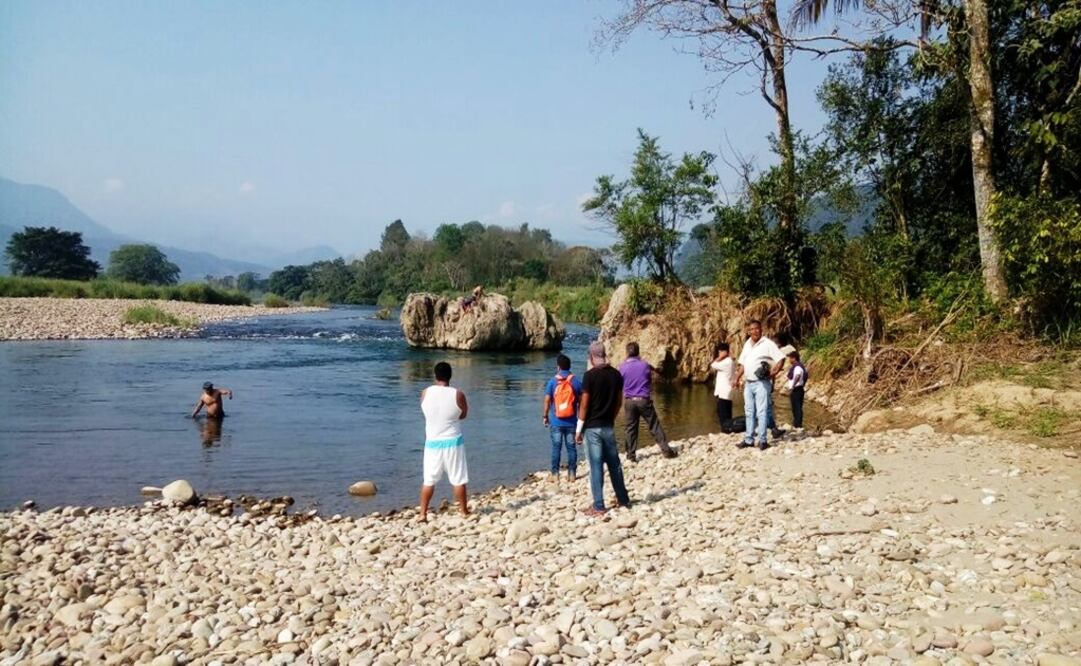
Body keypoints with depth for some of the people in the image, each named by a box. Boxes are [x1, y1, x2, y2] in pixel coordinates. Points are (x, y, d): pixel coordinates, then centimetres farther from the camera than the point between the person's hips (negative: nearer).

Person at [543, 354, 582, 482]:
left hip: (556, 422, -1)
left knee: (556, 448, 6)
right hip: (571, 422, 1)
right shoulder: (576, 381, -2)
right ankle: (572, 473, 10)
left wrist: (545, 416, 8)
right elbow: (581, 401, 1)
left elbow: (547, 401, -4)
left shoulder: (552, 381, -5)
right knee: (571, 447, 7)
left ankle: (555, 474, 8)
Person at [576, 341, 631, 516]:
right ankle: (623, 500, 25)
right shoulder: (616, 374, 2)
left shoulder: (590, 375, -13)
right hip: (609, 426, 5)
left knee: (596, 465, -1)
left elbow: (584, 405, -13)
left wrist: (578, 430, -6)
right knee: (614, 463, 15)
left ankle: (598, 506, 2)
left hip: (592, 427, -5)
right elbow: (619, 402, 9)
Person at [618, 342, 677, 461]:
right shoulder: (645, 365, -2)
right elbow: (650, 382, 9)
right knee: (655, 426, 5)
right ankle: (666, 450, 7)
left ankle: (631, 455, 8)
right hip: (644, 400, -1)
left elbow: (620, 386, 8)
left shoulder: (622, 367, -2)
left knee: (631, 429, 7)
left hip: (629, 401, 1)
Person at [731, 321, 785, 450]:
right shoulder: (747, 345, 13)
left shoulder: (767, 344, -8)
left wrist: (772, 373, -17)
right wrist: (737, 379, 13)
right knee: (749, 412, 10)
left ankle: (763, 440, -3)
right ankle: (749, 439, 16)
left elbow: (781, 359, -11)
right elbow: (742, 364, 19)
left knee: (762, 412, -7)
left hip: (762, 383, -7)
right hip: (748, 383, 7)